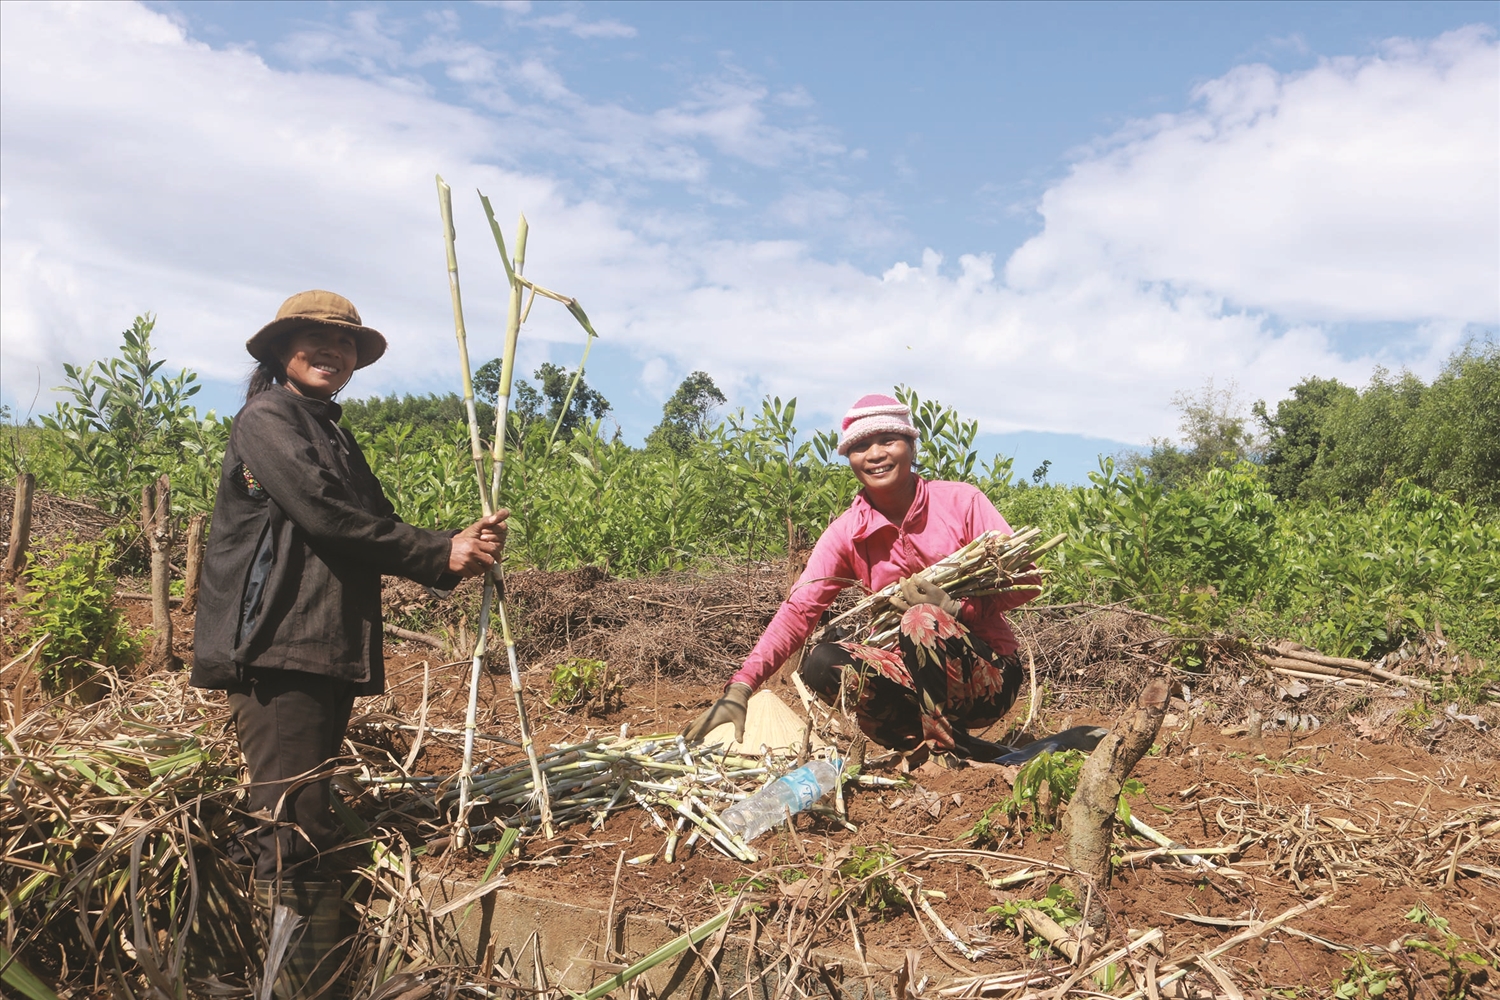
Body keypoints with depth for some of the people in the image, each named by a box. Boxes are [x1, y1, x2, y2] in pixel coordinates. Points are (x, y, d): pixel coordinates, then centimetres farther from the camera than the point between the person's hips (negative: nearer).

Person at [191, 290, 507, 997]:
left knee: (304, 831, 8)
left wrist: (458, 553, -1)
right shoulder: (267, 419, -1)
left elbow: (374, 532, 15)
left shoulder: (334, 438, 24)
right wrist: (439, 554, -7)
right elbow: (326, 517, -12)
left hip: (332, 654, 8)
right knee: (298, 833, -12)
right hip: (275, 651, -8)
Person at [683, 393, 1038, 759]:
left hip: (991, 675, -3)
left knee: (923, 619, -32)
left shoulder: (961, 502, -7)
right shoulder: (847, 533, -1)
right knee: (822, 662, -22)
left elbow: (1026, 578, -7)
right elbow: (798, 611, -11)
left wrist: (954, 607, -23)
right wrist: (739, 690, -24)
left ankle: (951, 750, -14)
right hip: (915, 677, 4)